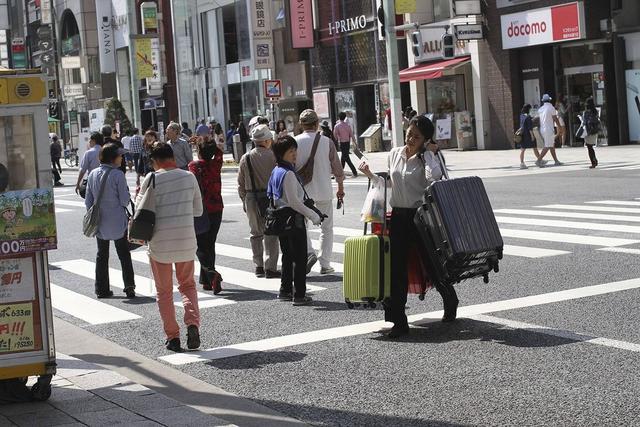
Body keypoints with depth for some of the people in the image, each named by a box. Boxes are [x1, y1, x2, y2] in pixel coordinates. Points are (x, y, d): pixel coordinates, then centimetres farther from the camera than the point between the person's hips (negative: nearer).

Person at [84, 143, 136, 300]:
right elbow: (125, 200, -15)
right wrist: (127, 194, 6)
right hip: (117, 222, -4)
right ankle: (129, 287, 3)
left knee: (102, 255, 14)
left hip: (100, 222, 4)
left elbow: (88, 201, 5)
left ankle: (102, 289, 16)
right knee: (124, 254, 7)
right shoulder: (118, 175, -16)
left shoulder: (93, 174, 0)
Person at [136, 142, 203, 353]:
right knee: (188, 285, 19)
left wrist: (139, 194, 17)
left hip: (159, 243, -2)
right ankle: (193, 323, -4)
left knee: (164, 292, 12)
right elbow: (198, 210, 9)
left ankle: (172, 337, 9)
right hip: (186, 241, 2)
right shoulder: (189, 177, 1)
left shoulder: (152, 179, -8)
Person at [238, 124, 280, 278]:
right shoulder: (272, 156, -7)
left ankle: (258, 266, 14)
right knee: (271, 233, 2)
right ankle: (270, 267, -1)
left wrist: (245, 201, 15)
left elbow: (241, 183, 7)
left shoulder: (246, 158, 4)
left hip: (251, 198, 3)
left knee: (256, 233, 14)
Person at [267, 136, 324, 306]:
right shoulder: (288, 174, -19)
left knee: (287, 256, 17)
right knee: (300, 258, -3)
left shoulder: (275, 172, 9)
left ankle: (285, 291, 23)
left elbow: (270, 195, 16)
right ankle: (299, 295, -2)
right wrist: (313, 216, -14)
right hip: (293, 218, -9)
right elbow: (294, 201, -21)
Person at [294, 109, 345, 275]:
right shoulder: (326, 142, -4)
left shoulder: (295, 142, -7)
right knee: (327, 228, 11)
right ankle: (325, 264, 11)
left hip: (302, 191, -1)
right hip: (324, 191, 1)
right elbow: (337, 168, 2)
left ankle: (309, 253, -10)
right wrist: (341, 188, 15)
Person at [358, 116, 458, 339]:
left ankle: (450, 301, 36)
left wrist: (429, 153, -18)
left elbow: (434, 178, -28)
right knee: (396, 269, -1)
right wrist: (371, 175, 12)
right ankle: (398, 322, 3)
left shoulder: (426, 158, -6)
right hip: (398, 217, 4)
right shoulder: (394, 154, 10)